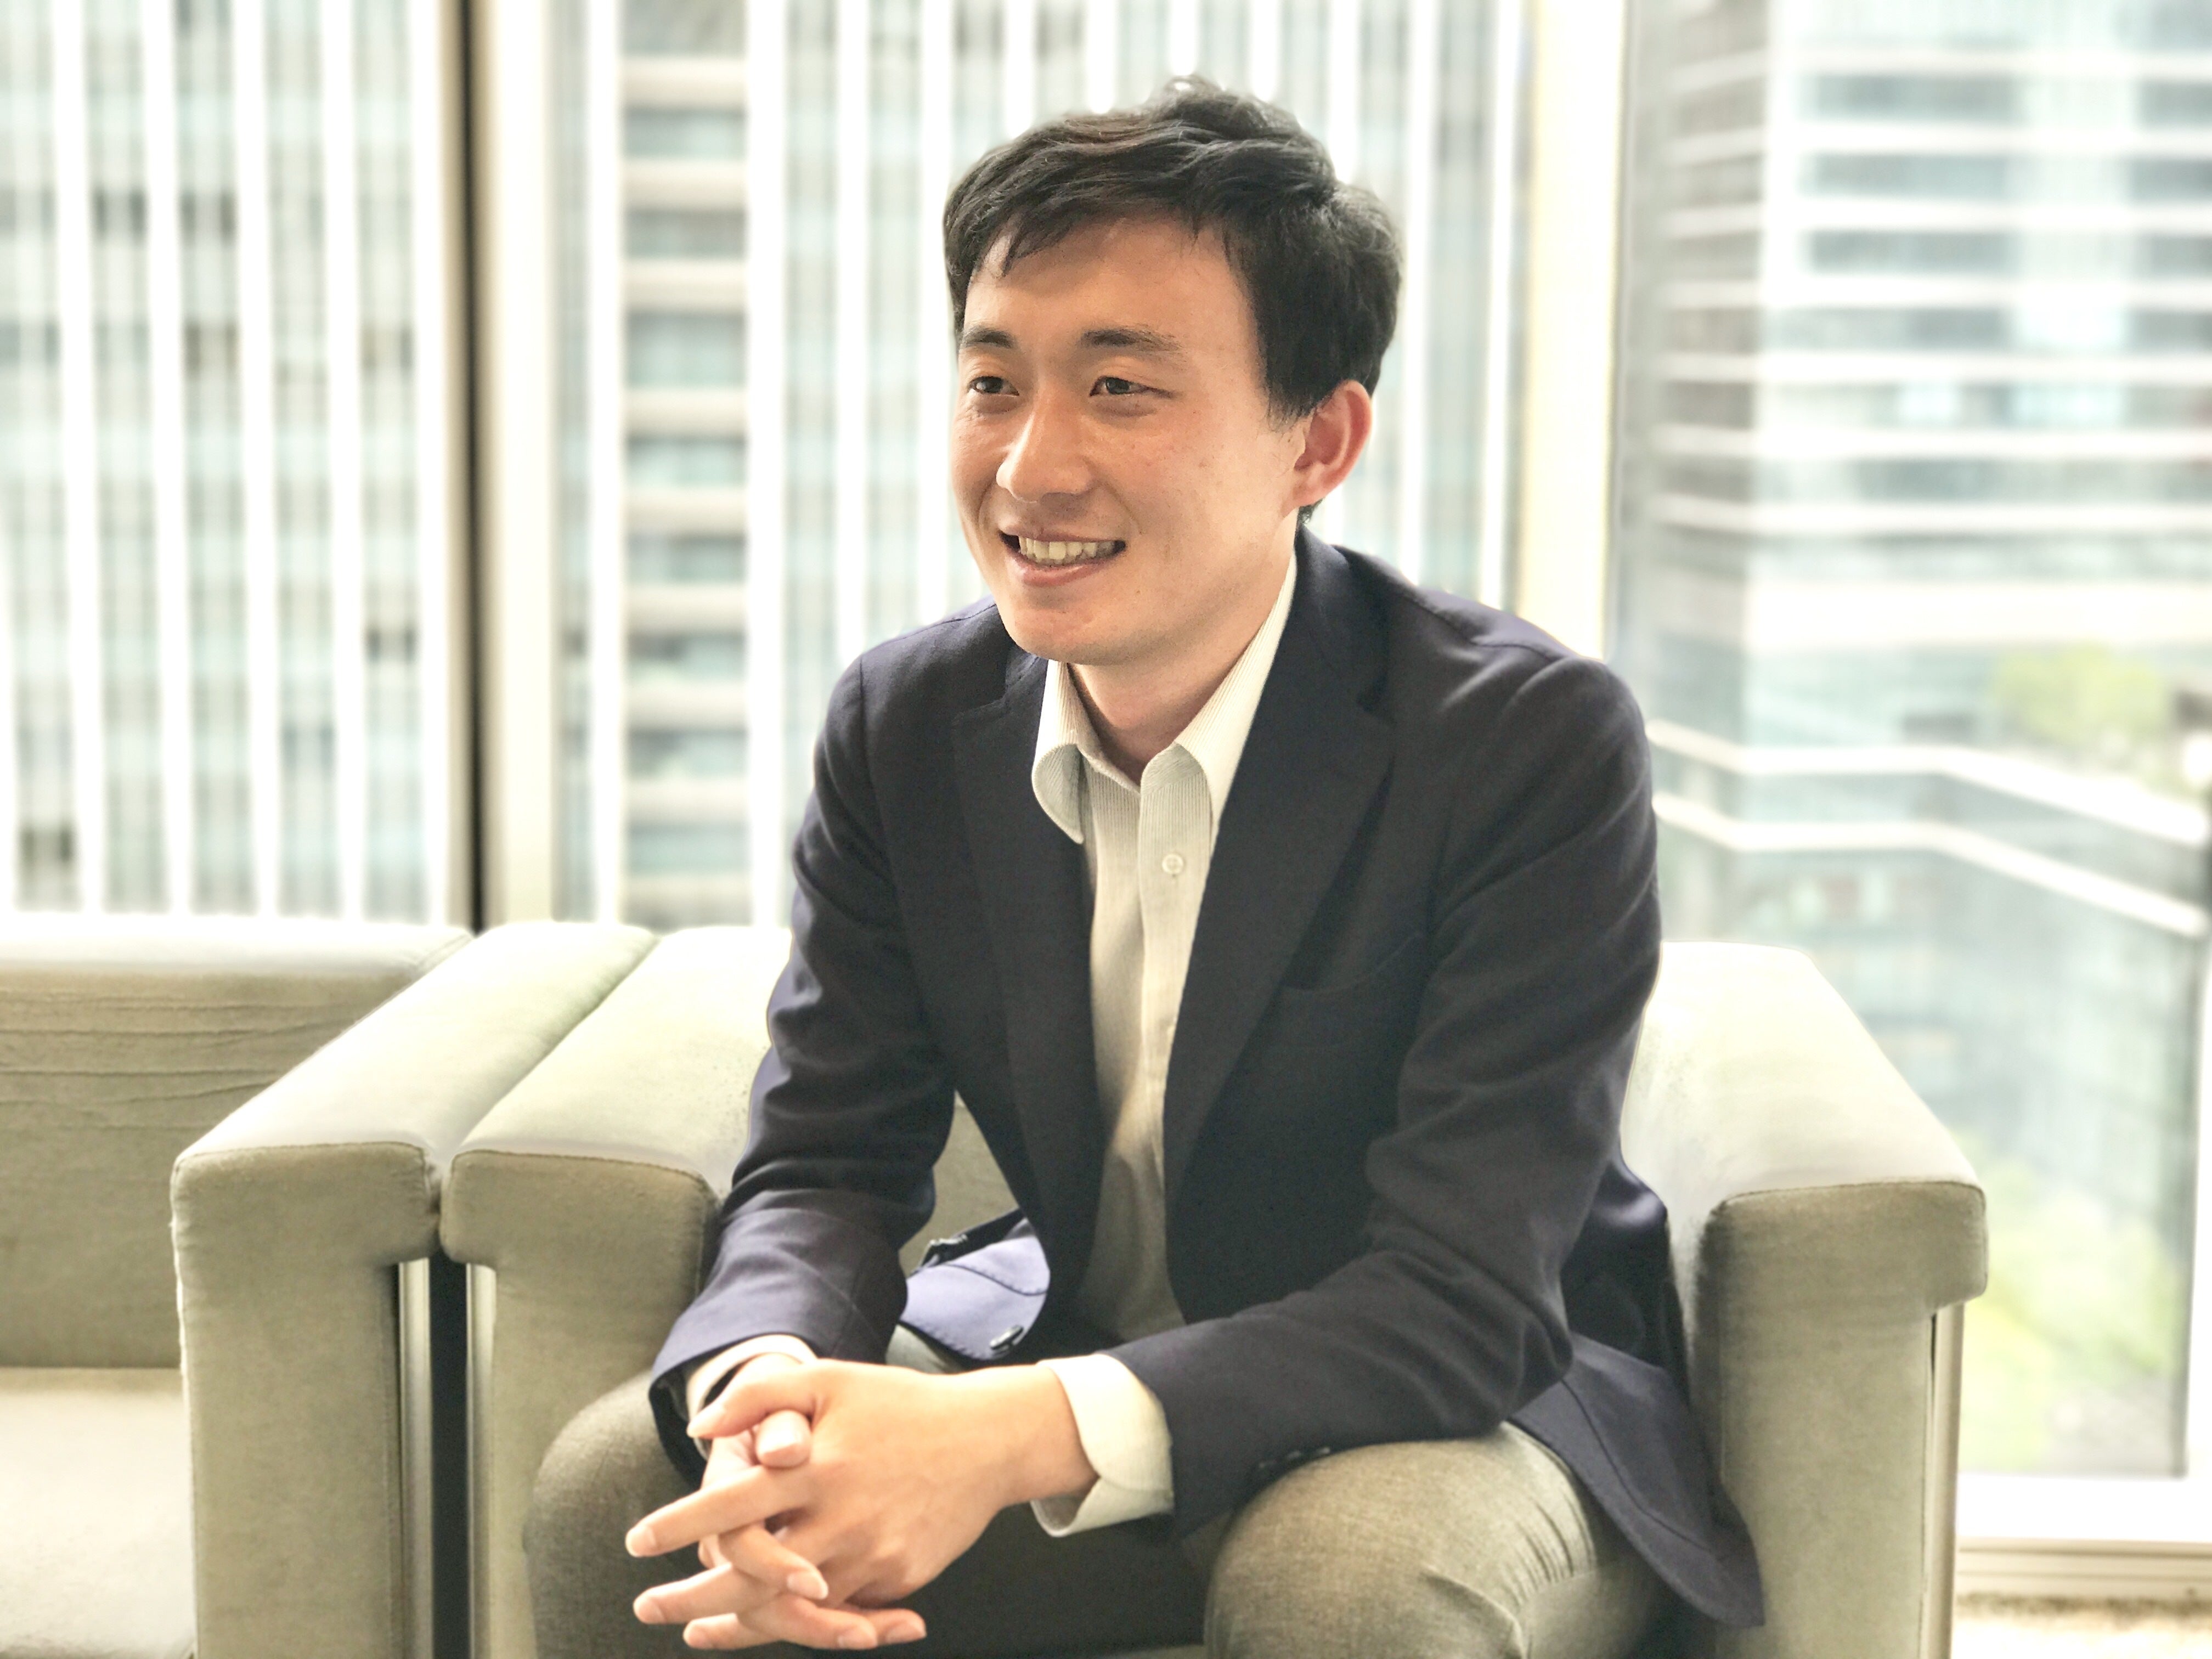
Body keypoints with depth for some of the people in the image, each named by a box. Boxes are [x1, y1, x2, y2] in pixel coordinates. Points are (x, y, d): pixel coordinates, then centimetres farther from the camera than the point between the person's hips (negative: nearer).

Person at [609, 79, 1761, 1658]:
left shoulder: (1538, 744, -22)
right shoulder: (903, 727, -5)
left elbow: (1462, 1299, -26)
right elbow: (828, 1160, -4)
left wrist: (1025, 1434, -41)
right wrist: (765, 1386, -30)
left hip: (1471, 1398, -3)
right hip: (1080, 1341, 4)